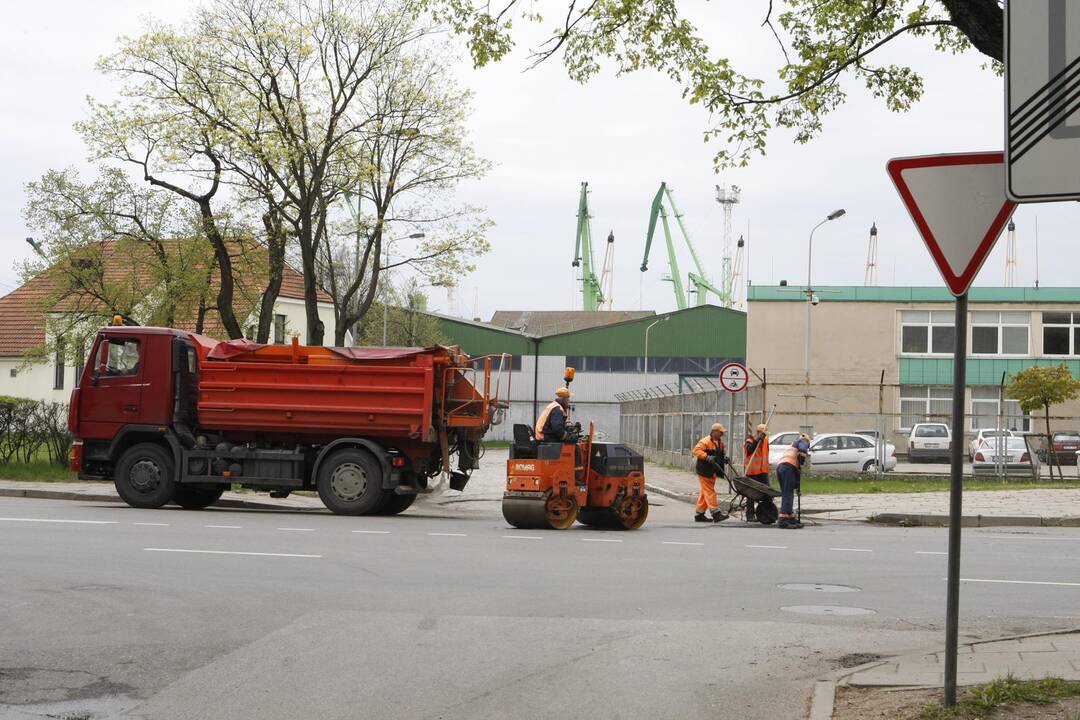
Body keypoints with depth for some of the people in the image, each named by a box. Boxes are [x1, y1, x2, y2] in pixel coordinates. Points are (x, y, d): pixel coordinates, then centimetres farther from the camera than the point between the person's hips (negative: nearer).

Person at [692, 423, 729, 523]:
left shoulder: (720, 442, 14)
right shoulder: (705, 441, -15)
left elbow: (720, 454, 28)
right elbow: (696, 450, -24)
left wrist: (724, 458, 5)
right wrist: (707, 457, -34)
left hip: (712, 472, 9)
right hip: (704, 471, -9)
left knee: (704, 493, 13)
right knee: (709, 492, -8)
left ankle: (699, 515, 19)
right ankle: (716, 514, -11)